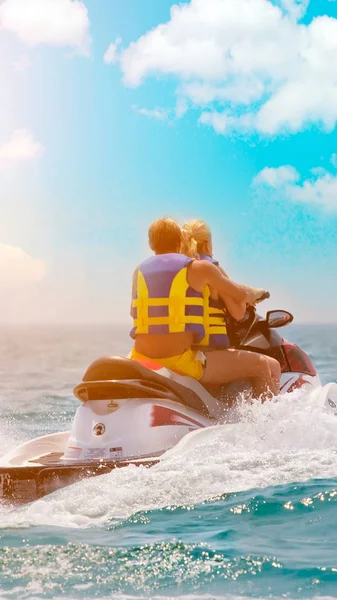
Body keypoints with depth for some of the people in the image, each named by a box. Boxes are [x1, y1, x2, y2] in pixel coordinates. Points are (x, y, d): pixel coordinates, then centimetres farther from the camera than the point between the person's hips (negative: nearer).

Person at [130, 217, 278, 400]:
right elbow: (242, 296, 6)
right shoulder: (198, 268, 0)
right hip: (183, 362, -5)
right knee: (261, 364, 5)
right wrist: (257, 293, 30)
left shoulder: (139, 271, 12)